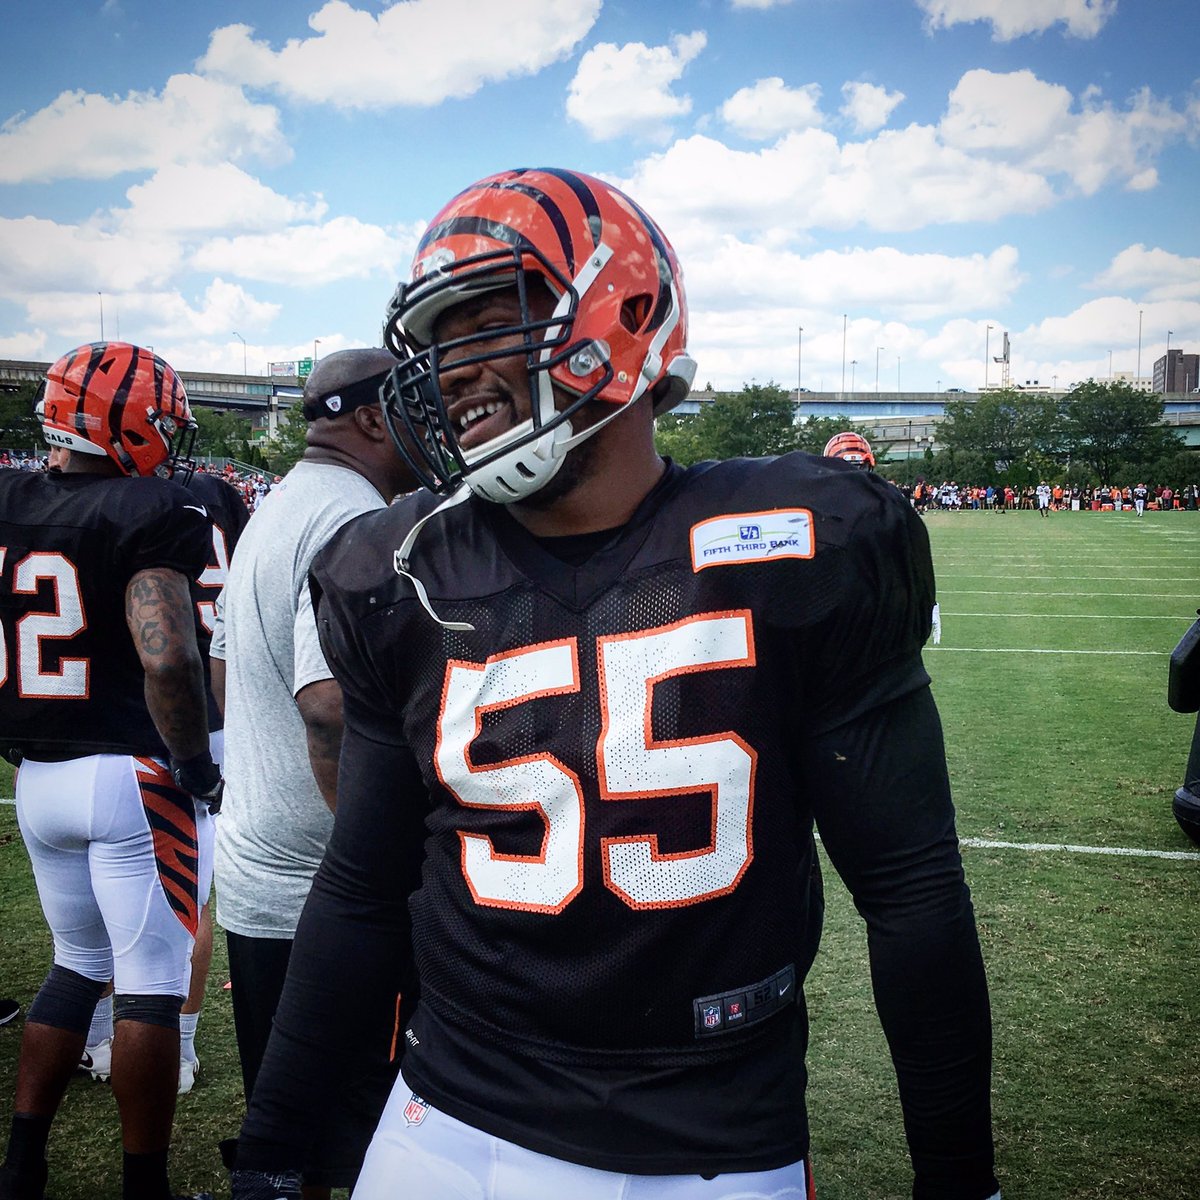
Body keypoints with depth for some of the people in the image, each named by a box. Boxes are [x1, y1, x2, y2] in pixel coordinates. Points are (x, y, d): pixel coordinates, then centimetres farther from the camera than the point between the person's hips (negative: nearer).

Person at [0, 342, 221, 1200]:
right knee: (152, 987, 5)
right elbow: (167, 659, -26)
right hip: (132, 777, -7)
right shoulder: (149, 513, -15)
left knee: (77, 963, 23)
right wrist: (196, 767, -14)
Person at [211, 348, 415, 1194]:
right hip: (328, 900, -9)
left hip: (253, 873, 10)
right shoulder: (359, 524, -19)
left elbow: (226, 677, 21)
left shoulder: (273, 513, 13)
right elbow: (334, 713, -30)